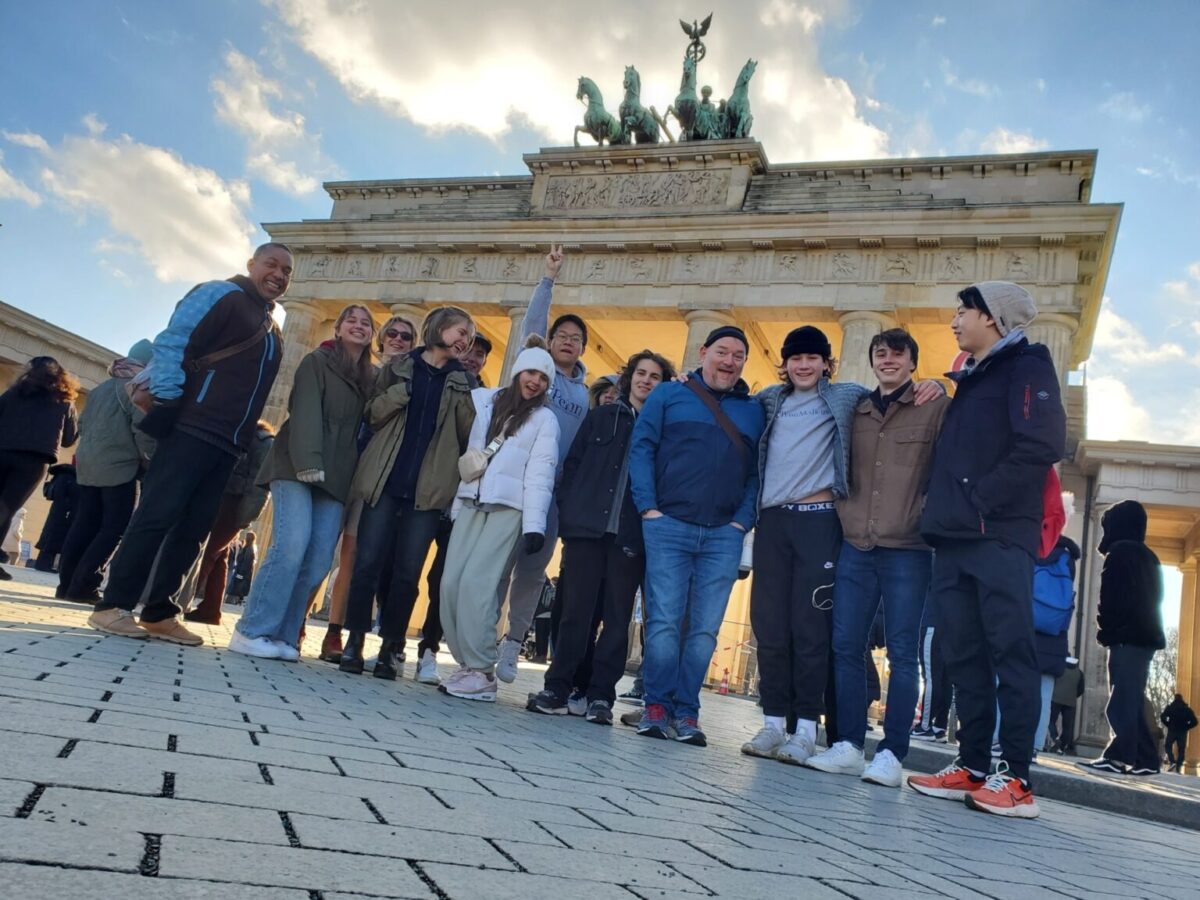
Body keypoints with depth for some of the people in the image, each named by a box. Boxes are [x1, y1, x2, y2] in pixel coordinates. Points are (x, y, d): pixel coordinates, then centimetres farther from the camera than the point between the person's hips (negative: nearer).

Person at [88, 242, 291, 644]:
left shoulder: (271, 331, 24)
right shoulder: (219, 294, 0)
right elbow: (171, 344, -10)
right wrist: (166, 401, -18)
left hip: (228, 445, 8)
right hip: (192, 430, -8)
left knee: (193, 528, 5)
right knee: (157, 516, -10)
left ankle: (159, 613, 10)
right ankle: (112, 606, -5)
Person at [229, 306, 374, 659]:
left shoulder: (370, 378, 20)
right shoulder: (316, 362, 6)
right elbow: (305, 412, -7)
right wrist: (308, 462, -20)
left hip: (335, 477, 5)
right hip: (298, 468, -5)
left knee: (319, 559, -6)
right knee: (292, 544, -19)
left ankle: (281, 636, 0)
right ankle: (252, 631, -12)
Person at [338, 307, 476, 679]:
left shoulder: (462, 383, 12)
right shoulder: (399, 367, 10)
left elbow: (468, 437, 6)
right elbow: (373, 415, 5)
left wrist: (463, 402, -9)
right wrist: (400, 391, -11)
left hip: (427, 490, 1)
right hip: (385, 482, 0)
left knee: (407, 573, 0)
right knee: (368, 563, -3)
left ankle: (390, 648, 9)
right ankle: (354, 641, 8)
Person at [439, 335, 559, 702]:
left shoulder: (545, 419, 4)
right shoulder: (485, 401, 15)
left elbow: (540, 473, -5)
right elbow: (468, 449, 19)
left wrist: (534, 525, -14)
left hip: (508, 508, -4)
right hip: (470, 503, 4)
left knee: (475, 583, -16)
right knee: (451, 582, -5)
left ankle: (481, 671, -9)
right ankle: (466, 663, 5)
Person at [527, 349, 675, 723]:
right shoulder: (601, 416, 14)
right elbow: (572, 464, 11)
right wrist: (567, 512, 1)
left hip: (631, 535, -1)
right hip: (586, 528, 1)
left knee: (617, 617, 2)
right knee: (576, 611, 1)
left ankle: (600, 695, 8)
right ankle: (558, 687, 9)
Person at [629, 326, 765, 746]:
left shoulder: (754, 410, 15)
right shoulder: (669, 395, 9)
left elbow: (757, 471, 11)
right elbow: (641, 448, 3)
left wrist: (742, 521, -2)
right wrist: (648, 507, -7)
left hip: (723, 536, 2)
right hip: (668, 526, -2)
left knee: (704, 629, 2)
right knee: (664, 621, -5)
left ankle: (686, 712, 9)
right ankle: (656, 706, 4)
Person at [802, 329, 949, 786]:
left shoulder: (936, 408, 1)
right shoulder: (855, 411, 15)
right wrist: (843, 517, 11)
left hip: (907, 550, -4)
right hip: (855, 546, 5)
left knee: (901, 652, 0)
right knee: (846, 646, 3)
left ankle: (891, 753, 5)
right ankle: (848, 746, 12)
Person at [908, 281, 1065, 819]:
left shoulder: (1026, 367, -1)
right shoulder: (969, 378, 24)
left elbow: (1043, 444, -16)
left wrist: (983, 498, -15)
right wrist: (943, 507, 14)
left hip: (1000, 539, -8)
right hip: (953, 541, 8)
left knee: (1010, 653, -6)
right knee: (965, 658, 8)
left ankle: (1016, 779, -3)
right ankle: (973, 768, 13)